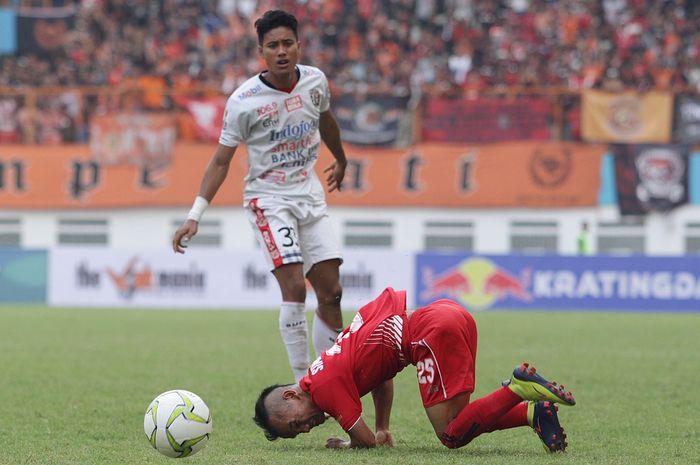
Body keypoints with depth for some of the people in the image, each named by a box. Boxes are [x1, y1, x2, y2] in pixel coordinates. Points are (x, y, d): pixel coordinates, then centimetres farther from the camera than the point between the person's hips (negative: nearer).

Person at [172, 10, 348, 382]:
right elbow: (221, 160, -11)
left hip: (310, 196, 5)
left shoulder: (315, 81, -3)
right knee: (294, 287, -19)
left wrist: (341, 161, 37)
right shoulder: (244, 101, -17)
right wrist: (194, 216, -17)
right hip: (268, 199, -5)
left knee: (331, 293, 3)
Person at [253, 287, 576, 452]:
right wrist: (382, 428, 32)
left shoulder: (324, 386, -4)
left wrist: (342, 445, 20)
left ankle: (519, 388, -17)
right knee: (456, 424, 12)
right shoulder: (326, 368, 23)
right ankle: (532, 412, -2)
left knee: (451, 434, -6)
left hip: (433, 331, -9)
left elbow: (366, 441, 0)